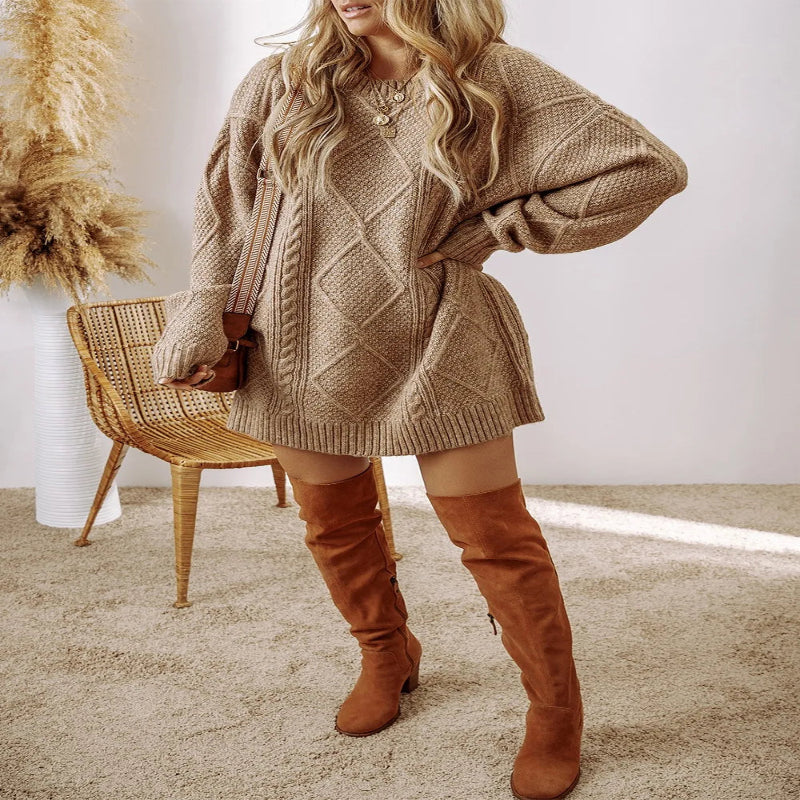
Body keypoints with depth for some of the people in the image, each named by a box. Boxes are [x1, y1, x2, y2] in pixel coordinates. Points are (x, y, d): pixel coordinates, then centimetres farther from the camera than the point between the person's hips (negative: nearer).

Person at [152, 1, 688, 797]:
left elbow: (649, 167, -10)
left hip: (439, 354, -3)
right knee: (334, 525, 16)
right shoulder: (281, 85, 0)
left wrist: (490, 230, -11)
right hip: (308, 354, 3)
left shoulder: (498, 81, -8)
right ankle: (386, 656, 45)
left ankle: (555, 718, 24)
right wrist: (201, 317, 1)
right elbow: (222, 206, 10)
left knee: (498, 540, 1)